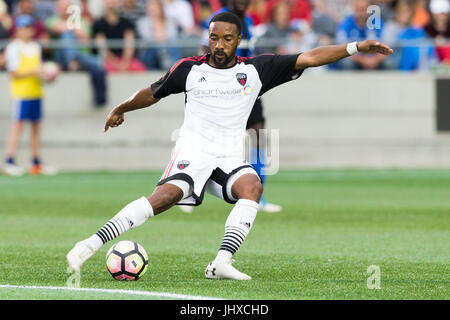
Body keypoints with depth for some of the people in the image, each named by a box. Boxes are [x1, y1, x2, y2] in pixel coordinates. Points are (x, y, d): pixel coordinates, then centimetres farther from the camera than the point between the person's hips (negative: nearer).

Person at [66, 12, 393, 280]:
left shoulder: (255, 69, 6)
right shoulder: (189, 69, 5)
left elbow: (307, 58, 1)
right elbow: (154, 92, 23)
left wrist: (355, 47, -7)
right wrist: (121, 109, 38)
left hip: (231, 157, 2)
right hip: (193, 151, -2)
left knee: (252, 187, -31)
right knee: (167, 195, -29)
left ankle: (221, 263, -39)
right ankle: (92, 243, -33)